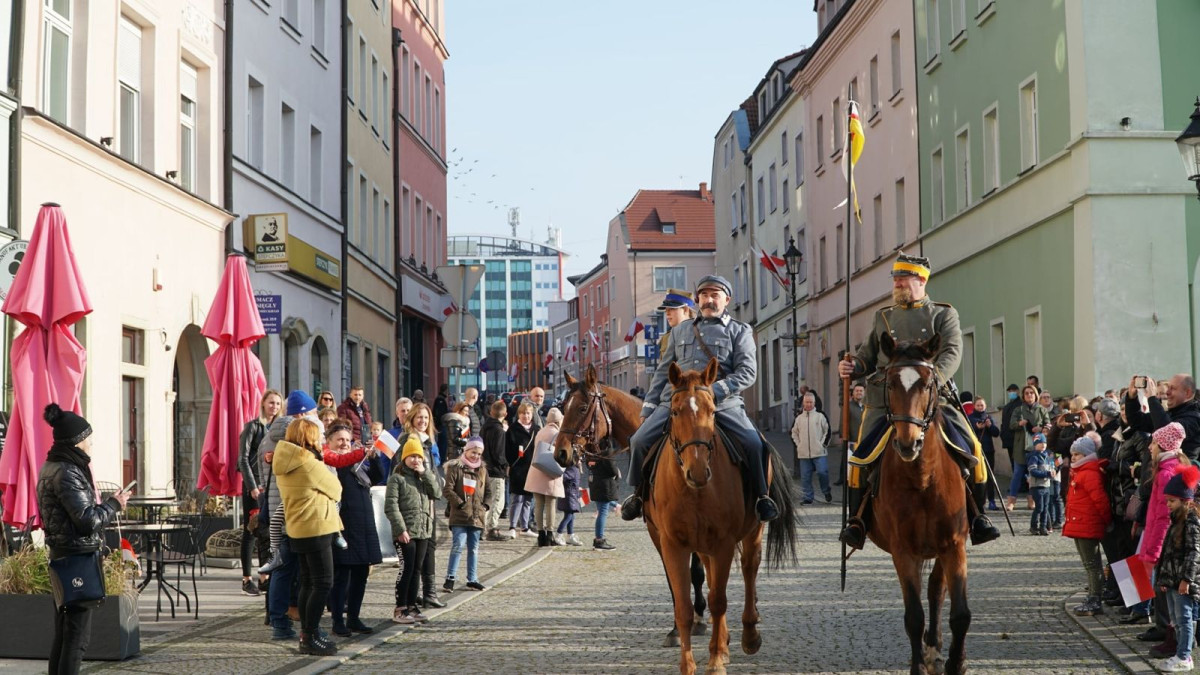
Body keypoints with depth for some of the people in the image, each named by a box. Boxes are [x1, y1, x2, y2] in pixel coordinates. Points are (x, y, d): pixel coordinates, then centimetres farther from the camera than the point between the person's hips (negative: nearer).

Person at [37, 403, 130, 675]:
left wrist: (107, 506, 14)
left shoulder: (51, 467, 13)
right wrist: (114, 504, -6)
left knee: (63, 631, 16)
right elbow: (88, 520, -20)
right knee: (77, 634, -6)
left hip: (60, 555, 10)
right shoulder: (67, 473, -18)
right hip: (77, 557, -10)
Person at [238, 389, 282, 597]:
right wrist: (253, 486, -14)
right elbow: (243, 459, -8)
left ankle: (264, 577, 13)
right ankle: (246, 580, 1)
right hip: (253, 485, -6)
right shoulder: (253, 426, -4)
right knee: (250, 531, -3)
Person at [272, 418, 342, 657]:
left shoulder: (285, 465, 9)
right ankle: (310, 637, -7)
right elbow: (336, 489, -7)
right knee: (323, 583, -5)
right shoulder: (309, 463, -18)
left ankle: (306, 636, 18)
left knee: (308, 583, 14)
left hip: (298, 530, 9)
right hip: (316, 529, -9)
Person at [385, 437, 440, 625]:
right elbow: (391, 505, -11)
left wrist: (425, 473, -6)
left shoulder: (426, 476, 15)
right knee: (406, 568, -7)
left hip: (424, 531, 6)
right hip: (405, 532, -6)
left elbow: (435, 492, 0)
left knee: (417, 569, 10)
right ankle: (400, 609, 0)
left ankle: (412, 606, 17)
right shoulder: (397, 478, -5)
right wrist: (401, 529, -16)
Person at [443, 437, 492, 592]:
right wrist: (460, 503, -14)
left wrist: (485, 506, 6)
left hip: (477, 516, 6)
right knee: (458, 545, -12)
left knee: (474, 548, 11)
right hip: (460, 516, -6)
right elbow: (447, 490, -9)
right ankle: (450, 578, -7)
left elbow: (487, 491, 21)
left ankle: (472, 579, 18)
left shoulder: (482, 470, 14)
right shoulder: (455, 467, -4)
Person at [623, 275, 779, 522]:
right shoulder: (680, 330, 22)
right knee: (639, 441, -15)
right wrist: (648, 408, 14)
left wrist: (714, 391, -17)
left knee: (753, 444, -24)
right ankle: (638, 493, 6)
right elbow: (663, 372, 23)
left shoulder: (739, 331, 10)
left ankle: (761, 496, -4)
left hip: (722, 403, -3)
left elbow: (748, 371, -3)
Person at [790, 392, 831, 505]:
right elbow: (794, 432, 19)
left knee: (822, 472, -10)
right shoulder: (799, 418, 9)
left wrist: (823, 443, -2)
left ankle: (826, 492, 13)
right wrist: (798, 444, 8)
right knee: (805, 476, 4)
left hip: (819, 453, -3)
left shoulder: (820, 416, 1)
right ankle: (807, 497, 12)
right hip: (803, 453, 3)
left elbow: (827, 431, 4)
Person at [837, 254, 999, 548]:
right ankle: (858, 520, -3)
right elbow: (868, 357, 22)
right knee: (863, 452, -16)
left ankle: (977, 515, 0)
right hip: (884, 401, 2)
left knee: (971, 447, -15)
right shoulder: (884, 317, 20)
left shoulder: (944, 314, 10)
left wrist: (933, 379, -24)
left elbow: (952, 352, -4)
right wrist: (852, 366, -3)